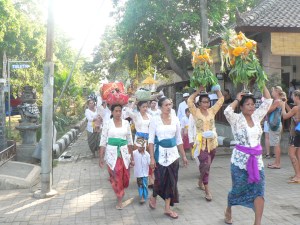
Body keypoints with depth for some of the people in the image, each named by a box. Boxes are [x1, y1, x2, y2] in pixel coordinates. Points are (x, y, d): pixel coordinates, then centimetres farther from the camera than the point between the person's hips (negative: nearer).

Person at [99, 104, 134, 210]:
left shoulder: (126, 123, 4)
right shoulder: (107, 123, -3)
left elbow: (129, 140, 9)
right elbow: (103, 141, -1)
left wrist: (131, 156, 9)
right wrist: (101, 158, -3)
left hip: (124, 153, 2)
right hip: (112, 153, -2)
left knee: (125, 177, 6)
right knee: (116, 177, -2)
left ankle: (120, 191, 39)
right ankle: (119, 200, 16)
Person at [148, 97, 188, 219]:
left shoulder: (175, 119, 4)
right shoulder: (155, 119, -7)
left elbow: (179, 139, 10)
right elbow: (151, 140, -8)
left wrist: (183, 155, 11)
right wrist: (152, 158, -13)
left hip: (173, 153, 4)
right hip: (160, 153, -3)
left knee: (171, 181, 6)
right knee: (160, 180, 3)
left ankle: (167, 208, 18)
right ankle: (153, 197, 35)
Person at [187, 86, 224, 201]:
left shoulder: (212, 111, 7)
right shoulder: (196, 112, -3)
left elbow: (221, 99, 8)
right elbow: (189, 101, -16)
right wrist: (199, 90, -9)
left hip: (212, 142, 4)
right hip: (201, 142, -4)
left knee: (206, 165, 15)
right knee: (205, 165, -13)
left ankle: (201, 181, 39)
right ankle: (207, 190, -6)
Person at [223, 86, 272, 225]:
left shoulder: (256, 117, 5)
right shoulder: (236, 119, -9)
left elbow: (268, 101, 5)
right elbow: (227, 111, -30)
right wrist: (237, 99, -15)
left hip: (257, 159, 4)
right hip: (240, 159, -4)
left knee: (259, 191, -4)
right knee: (238, 190, 11)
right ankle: (228, 211, 38)